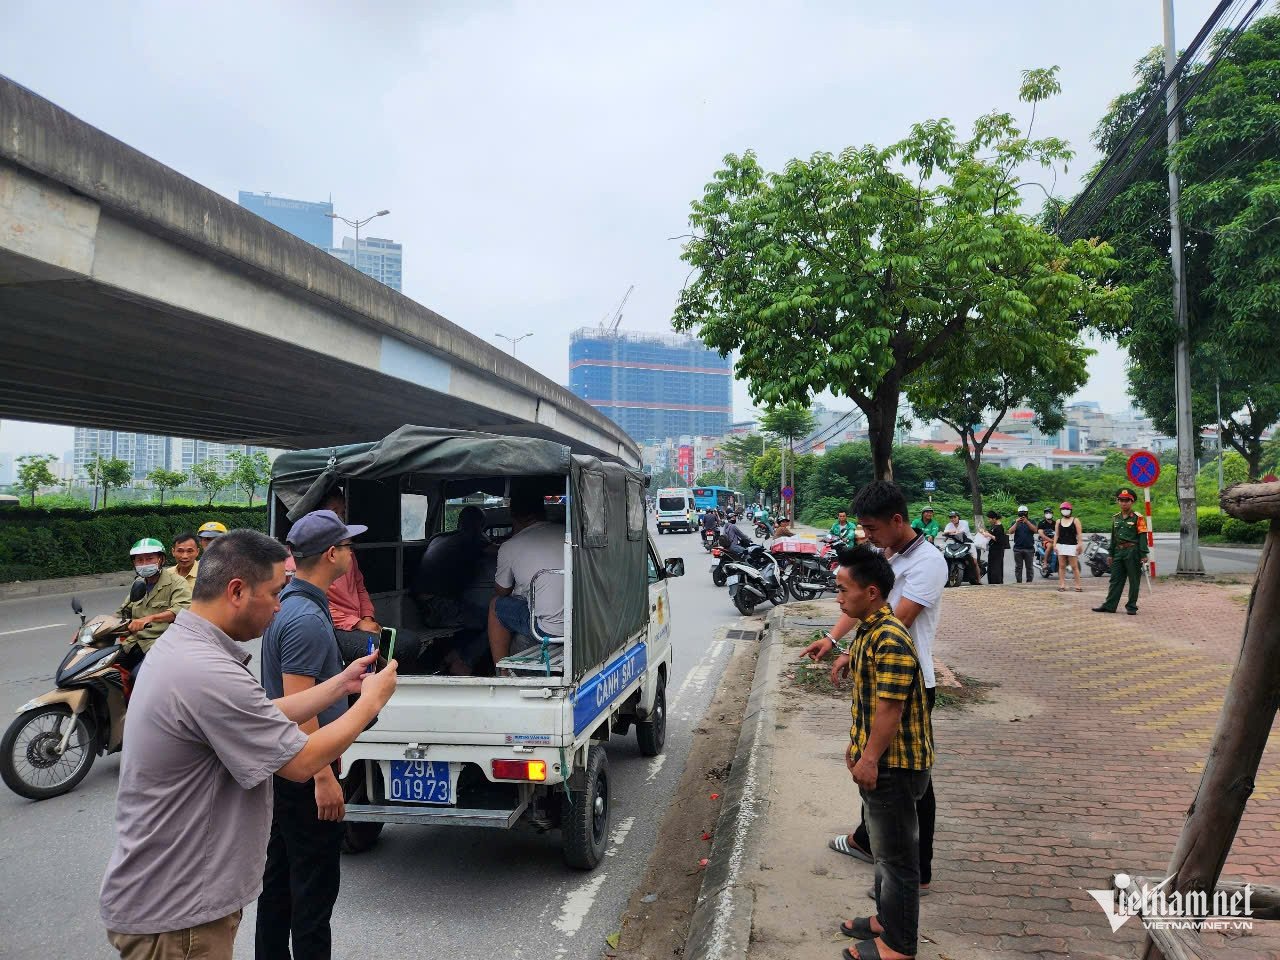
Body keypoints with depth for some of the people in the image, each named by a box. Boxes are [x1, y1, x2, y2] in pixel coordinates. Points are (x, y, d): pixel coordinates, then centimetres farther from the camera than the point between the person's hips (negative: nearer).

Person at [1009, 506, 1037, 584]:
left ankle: (1029, 581, 8)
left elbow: (1035, 530, -11)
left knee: (1029, 567, 3)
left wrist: (1027, 522, -22)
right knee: (1018, 567, 2)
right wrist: (1016, 523, -17)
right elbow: (1010, 531, -5)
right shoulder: (1015, 522, 10)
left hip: (1029, 548, -1)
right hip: (1018, 549, 1)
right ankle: (1019, 582, 6)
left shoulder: (1031, 521, 8)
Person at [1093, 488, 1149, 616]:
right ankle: (1109, 605, 8)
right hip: (1119, 552, 6)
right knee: (1115, 580, 7)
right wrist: (1110, 554, 16)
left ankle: (1131, 607, 8)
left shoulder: (1138, 518, -5)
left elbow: (1142, 537, -9)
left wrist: (1143, 555, -15)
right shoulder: (1116, 518, 14)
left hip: (1132, 552, -6)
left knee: (1134, 581, 2)